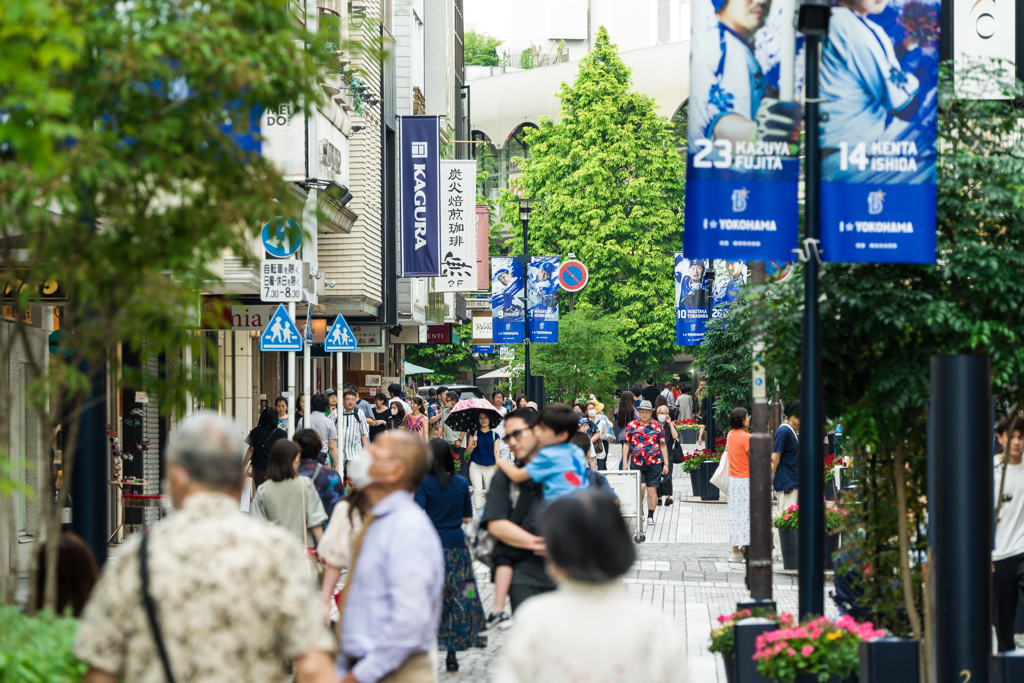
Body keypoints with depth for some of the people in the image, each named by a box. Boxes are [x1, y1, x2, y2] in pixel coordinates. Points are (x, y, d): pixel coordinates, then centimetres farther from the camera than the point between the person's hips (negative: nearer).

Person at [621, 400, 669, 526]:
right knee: (641, 486, -14)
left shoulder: (657, 427, 6)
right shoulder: (631, 426, 5)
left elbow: (663, 446, 10)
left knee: (652, 489, 0)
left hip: (654, 463, 1)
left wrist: (666, 464, 5)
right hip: (636, 463, -1)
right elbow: (626, 445, 7)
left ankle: (650, 516, 11)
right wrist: (624, 463, 2)